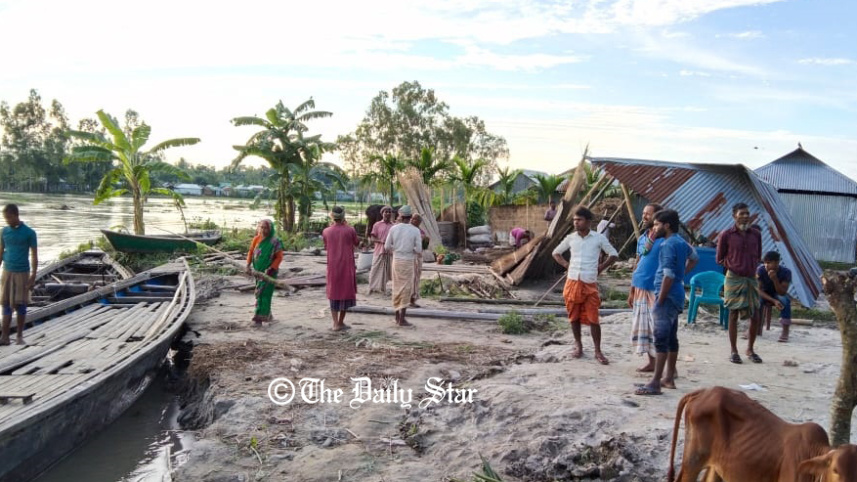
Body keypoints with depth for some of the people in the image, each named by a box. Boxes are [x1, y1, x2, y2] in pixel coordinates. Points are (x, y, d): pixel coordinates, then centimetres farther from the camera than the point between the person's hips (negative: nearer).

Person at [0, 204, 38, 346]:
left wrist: (33, 277, -8)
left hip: (22, 273, -3)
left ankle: (19, 335, 15)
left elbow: (34, 256, -4)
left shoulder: (29, 233, -5)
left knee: (20, 305, 3)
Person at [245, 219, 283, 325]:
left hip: (268, 272, -5)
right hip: (258, 270, 5)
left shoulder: (275, 242, -11)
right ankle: (266, 315, 24)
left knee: (263, 293, -9)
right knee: (259, 293, 12)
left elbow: (279, 257, -10)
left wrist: (270, 270, -18)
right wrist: (248, 265, 0)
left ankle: (260, 316, -6)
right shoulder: (256, 239, 3)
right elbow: (251, 252, 13)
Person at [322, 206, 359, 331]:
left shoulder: (326, 231, -3)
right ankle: (341, 322, 13)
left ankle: (335, 323, 6)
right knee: (346, 292, 9)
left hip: (332, 267, 2)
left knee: (334, 293, 10)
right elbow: (357, 243, 7)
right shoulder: (350, 230, -10)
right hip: (347, 266, -2)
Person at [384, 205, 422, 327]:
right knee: (406, 290, 0)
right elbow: (419, 250, -10)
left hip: (396, 260, 4)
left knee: (397, 288, 14)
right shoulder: (415, 230, -9)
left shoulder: (394, 228, -2)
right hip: (408, 262, -4)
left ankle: (397, 316, 21)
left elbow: (387, 246, 2)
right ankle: (402, 319, -1)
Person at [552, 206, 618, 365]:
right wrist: (566, 264, 4)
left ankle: (598, 351, 6)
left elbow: (613, 254, 8)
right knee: (574, 316, 9)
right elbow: (556, 252, 18)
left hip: (590, 284, -3)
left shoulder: (599, 238, -2)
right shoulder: (570, 238, 5)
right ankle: (578, 345, 24)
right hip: (573, 282, 3)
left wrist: (601, 268, 1)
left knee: (593, 318, -3)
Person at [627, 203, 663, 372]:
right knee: (643, 327, 12)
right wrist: (631, 291, 15)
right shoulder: (642, 238, 12)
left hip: (656, 290, -7)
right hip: (640, 289, 8)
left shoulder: (664, 239, -11)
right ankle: (651, 362, 23)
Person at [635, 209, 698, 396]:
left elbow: (668, 276, -23)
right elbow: (694, 258, 35)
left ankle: (655, 383, -11)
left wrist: (660, 301, -19)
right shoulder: (681, 242, 13)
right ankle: (669, 378, 22)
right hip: (677, 296, 10)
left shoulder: (668, 245, -17)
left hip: (668, 296, -10)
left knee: (661, 339, -10)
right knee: (671, 338, 15)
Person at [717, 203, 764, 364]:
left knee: (755, 316, 4)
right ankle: (734, 351, 12)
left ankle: (750, 349, 21)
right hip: (734, 279, -3)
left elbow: (758, 256, 15)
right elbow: (720, 258, 1)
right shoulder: (726, 235, -6)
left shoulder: (756, 234, 4)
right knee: (733, 315, 3)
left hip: (751, 279, 4)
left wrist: (751, 266, 0)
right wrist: (733, 266, -7)